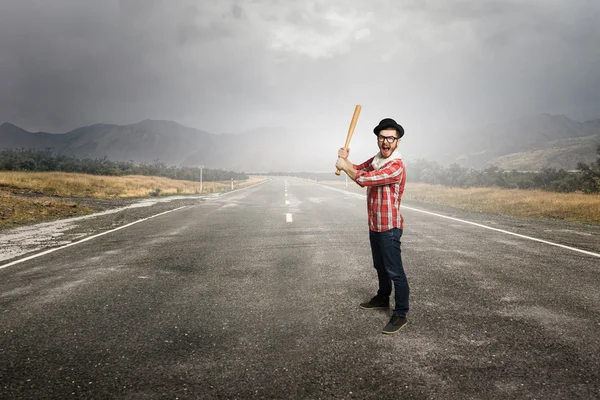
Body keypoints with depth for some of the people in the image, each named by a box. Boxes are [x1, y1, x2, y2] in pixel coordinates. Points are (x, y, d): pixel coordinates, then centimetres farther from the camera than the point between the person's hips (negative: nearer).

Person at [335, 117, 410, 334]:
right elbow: (357, 170, 15)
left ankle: (401, 315, 3)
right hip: (374, 225, 9)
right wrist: (345, 159, -8)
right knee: (380, 266, 24)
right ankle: (382, 298, 42)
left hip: (389, 227, -9)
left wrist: (344, 166, -14)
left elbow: (364, 179, -30)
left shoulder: (396, 166, -23)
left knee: (395, 271, -5)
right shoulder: (375, 160, 7)